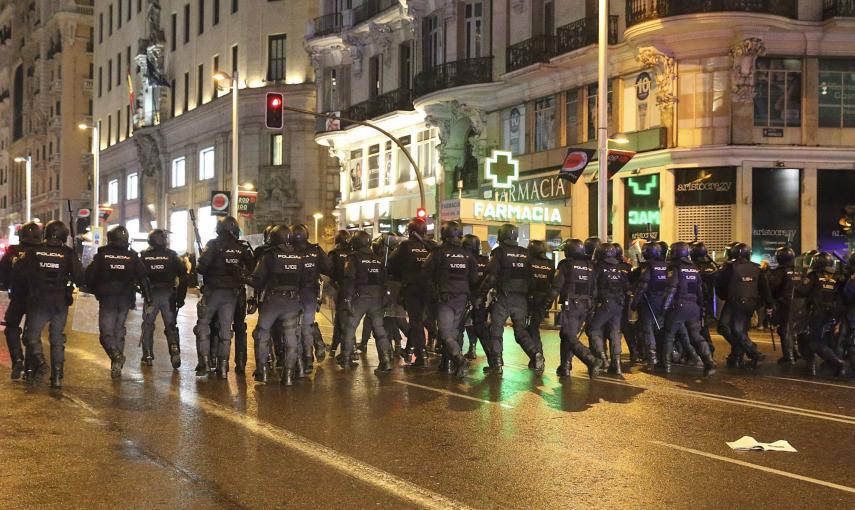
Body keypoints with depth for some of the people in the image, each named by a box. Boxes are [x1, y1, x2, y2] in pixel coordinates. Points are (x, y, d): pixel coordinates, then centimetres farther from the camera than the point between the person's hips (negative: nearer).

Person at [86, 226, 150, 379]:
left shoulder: (102, 255, -2)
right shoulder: (132, 256, 3)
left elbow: (89, 275, -3)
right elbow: (143, 277, 1)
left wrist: (94, 289, 15)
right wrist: (148, 298, 5)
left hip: (107, 298, -3)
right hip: (125, 298, 3)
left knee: (106, 331, 1)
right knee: (119, 330, 13)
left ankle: (116, 355, -26)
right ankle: (117, 366, 14)